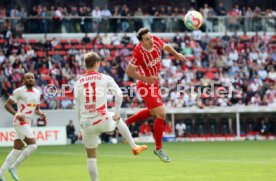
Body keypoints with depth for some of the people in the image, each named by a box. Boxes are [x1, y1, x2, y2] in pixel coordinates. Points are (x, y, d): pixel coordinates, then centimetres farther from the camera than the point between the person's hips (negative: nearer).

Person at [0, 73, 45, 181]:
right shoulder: (19, 91, -8)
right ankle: (13, 167, -5)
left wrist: (41, 114, 0)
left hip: (27, 123, 8)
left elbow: (37, 109, 23)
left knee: (17, 150, 9)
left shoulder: (37, 92, 13)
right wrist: (16, 114, -20)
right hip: (20, 122, -8)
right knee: (33, 146, -16)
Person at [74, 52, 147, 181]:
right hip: (103, 121, -1)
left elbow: (78, 108, 9)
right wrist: (116, 114, 1)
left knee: (91, 156, 15)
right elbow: (119, 94, -10)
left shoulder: (78, 83, 8)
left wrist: (81, 129, 17)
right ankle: (134, 147, 37)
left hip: (87, 124, 1)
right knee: (118, 120, 34)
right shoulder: (105, 78, 2)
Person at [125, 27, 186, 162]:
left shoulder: (156, 41, -12)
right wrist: (146, 79, -28)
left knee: (153, 112, 27)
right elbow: (129, 71, -21)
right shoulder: (138, 53, -30)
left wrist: (176, 54, -5)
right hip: (145, 85, -8)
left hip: (154, 84, 8)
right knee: (161, 114, -12)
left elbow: (166, 47, 11)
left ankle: (126, 123, 44)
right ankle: (159, 148, 3)